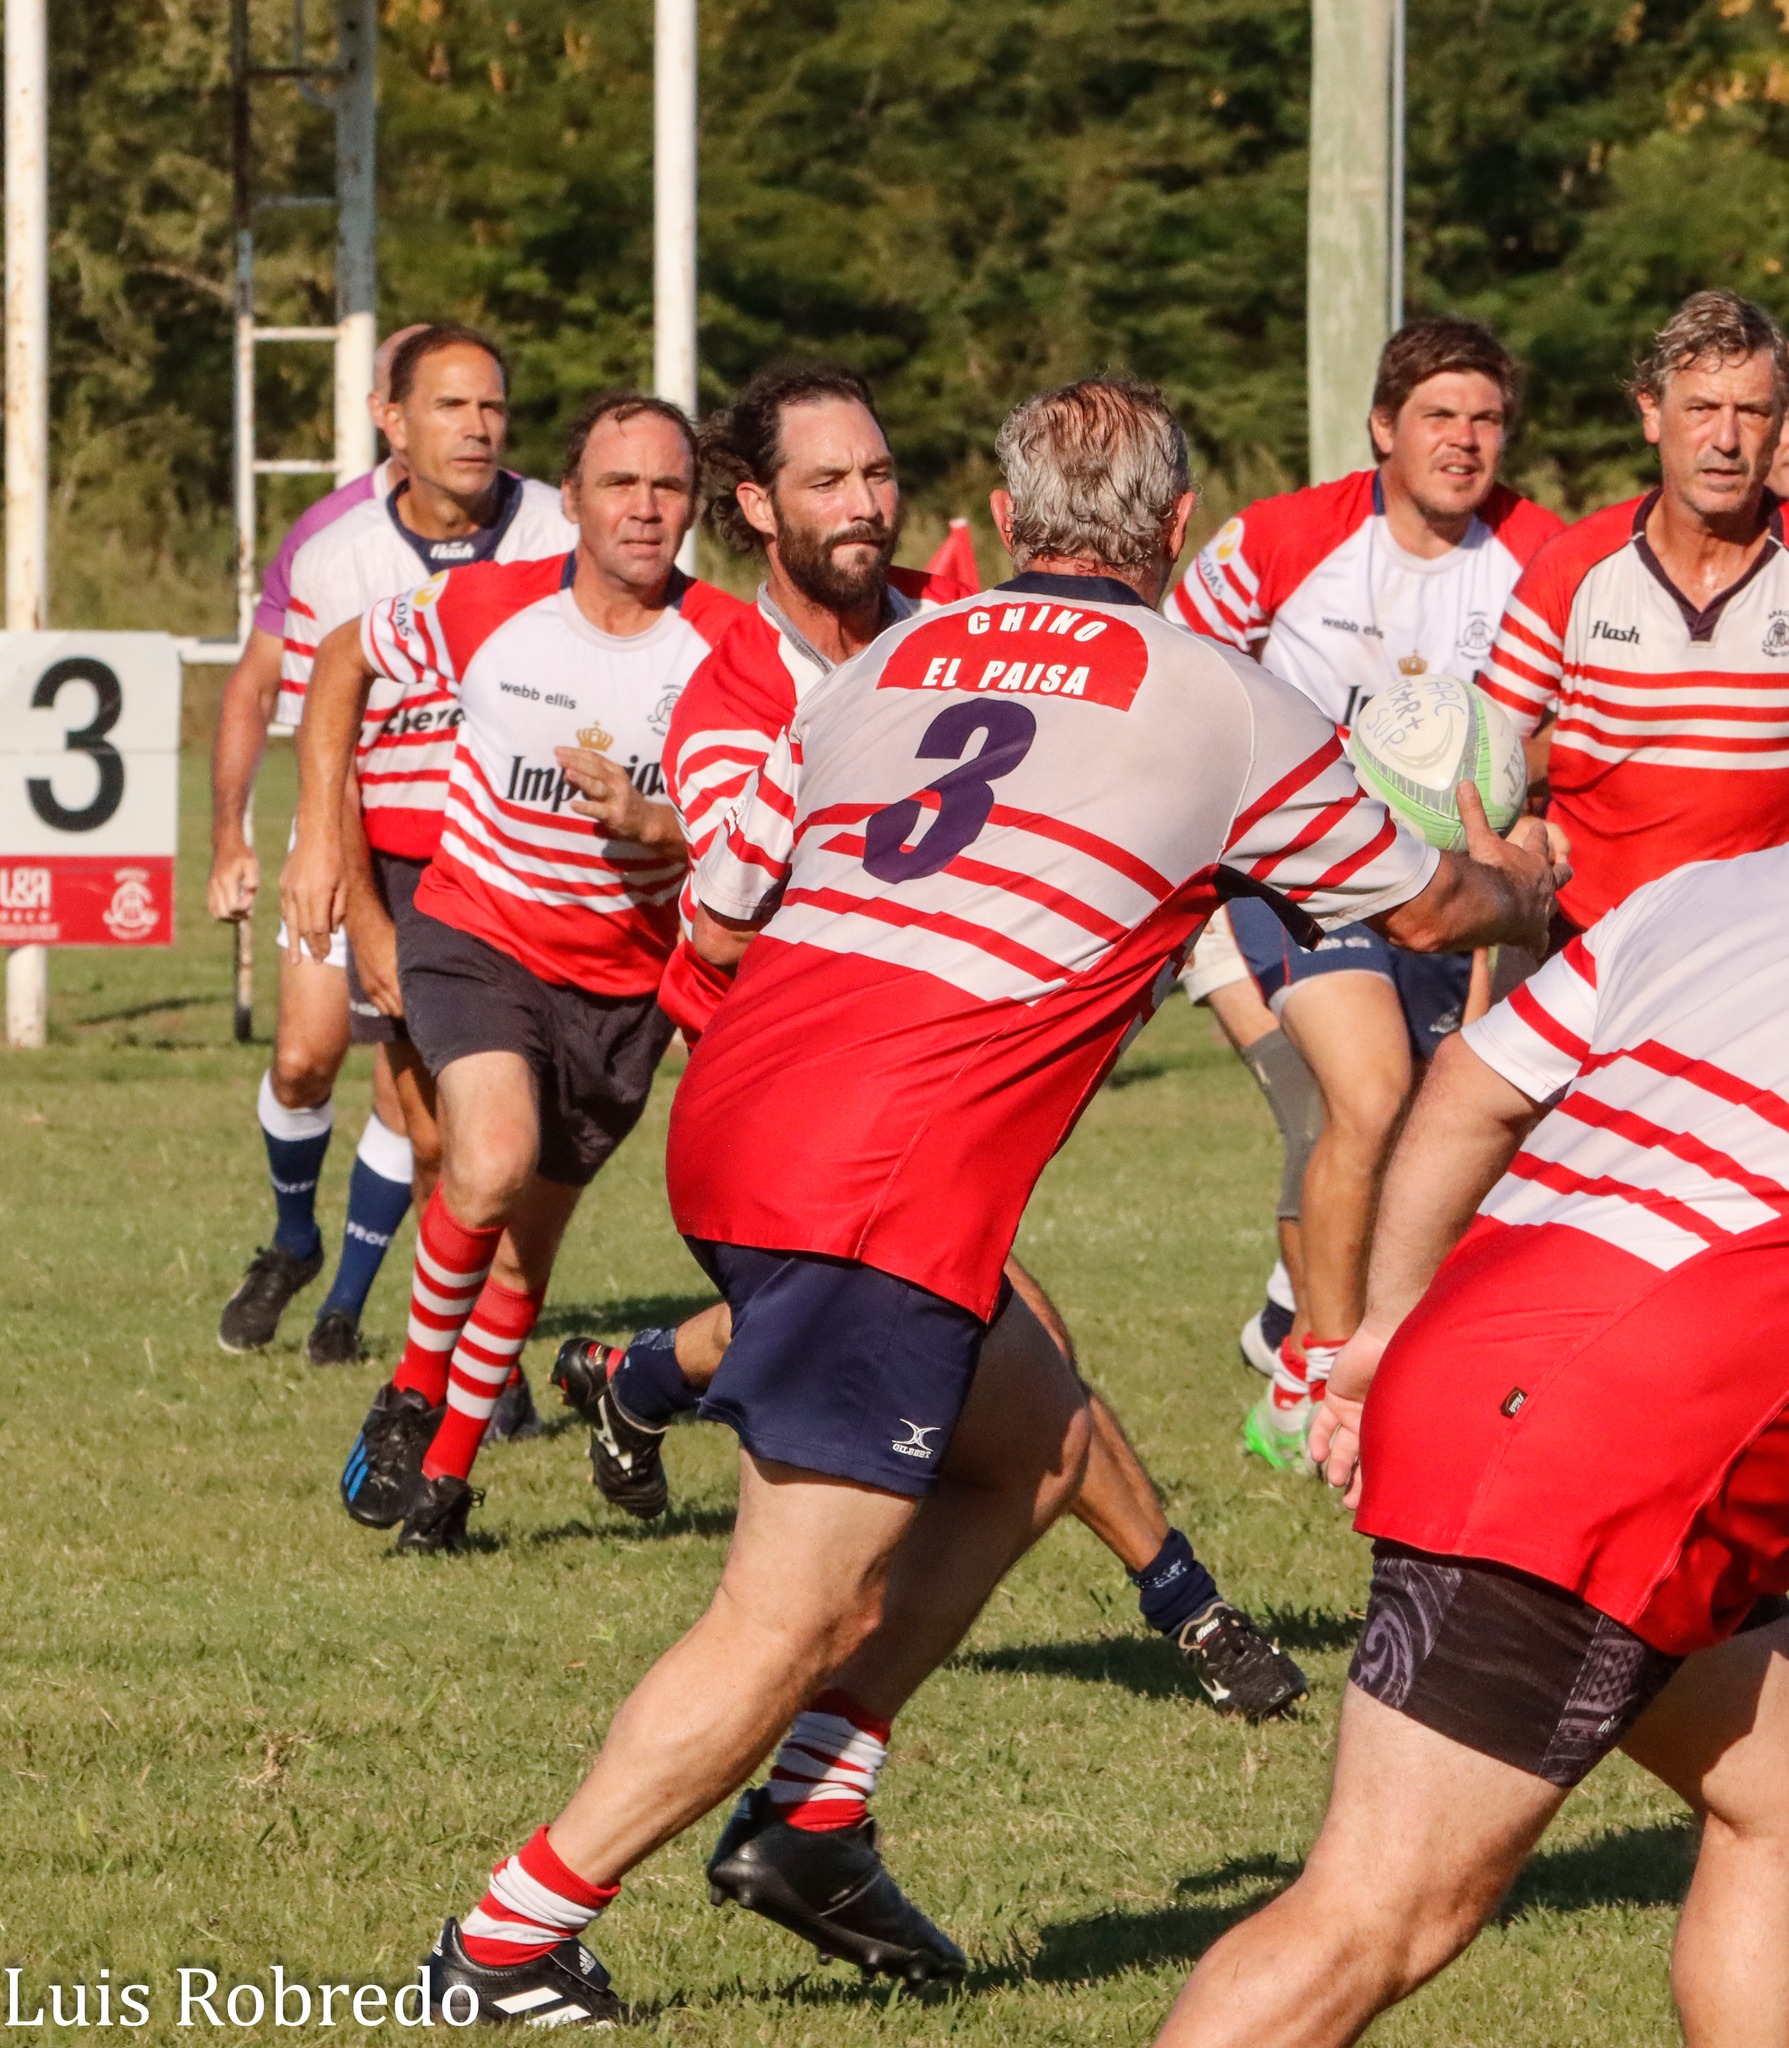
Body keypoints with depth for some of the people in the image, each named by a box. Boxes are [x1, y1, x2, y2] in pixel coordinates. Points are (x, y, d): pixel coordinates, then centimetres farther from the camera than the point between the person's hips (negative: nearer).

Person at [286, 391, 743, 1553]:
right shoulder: (485, 607, -12)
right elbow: (345, 660, 7)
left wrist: (641, 822, -31)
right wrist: (321, 835, 3)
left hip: (626, 983, 2)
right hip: (478, 939, -2)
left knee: (530, 1236, 9)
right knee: (493, 1161, -27)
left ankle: (448, 1465, 31)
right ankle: (410, 1398, -3)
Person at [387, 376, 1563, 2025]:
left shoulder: (878, 668, 19)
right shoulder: (1220, 707, 6)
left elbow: (716, 916, 25)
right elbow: (1427, 905, 22)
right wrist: (1518, 881, 45)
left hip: (732, 1113, 7)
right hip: (888, 1189, -7)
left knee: (1037, 1444, 24)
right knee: (797, 1624, -1)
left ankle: (814, 1820, 19)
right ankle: (508, 1947, 0)